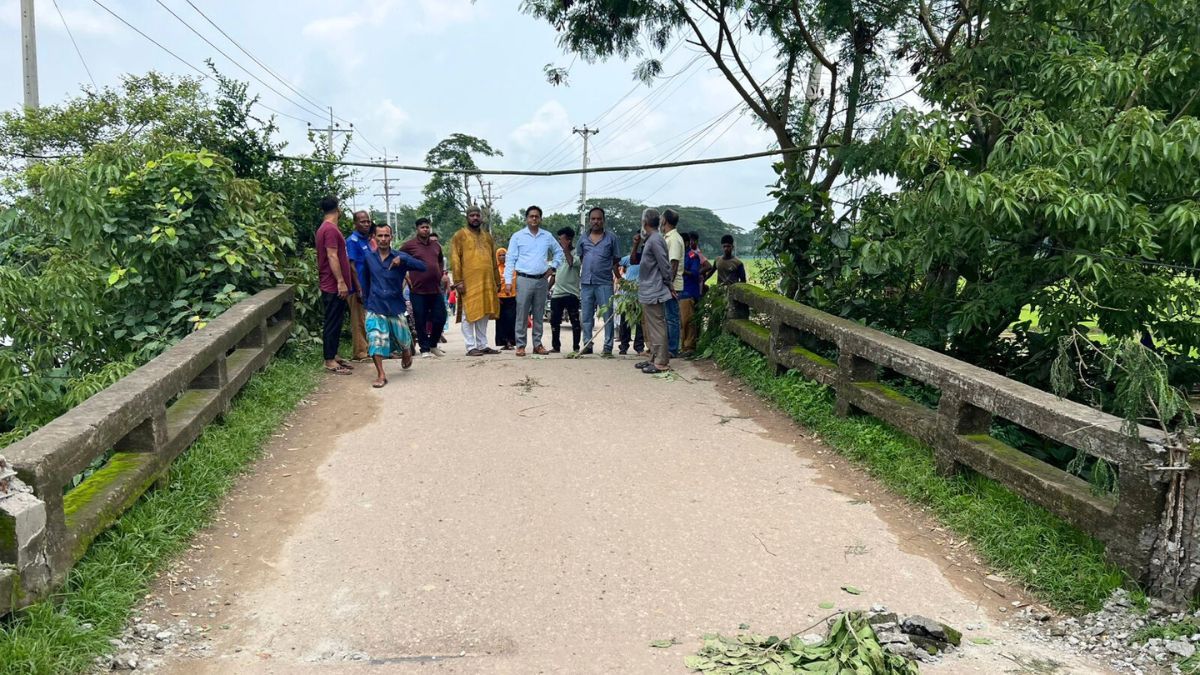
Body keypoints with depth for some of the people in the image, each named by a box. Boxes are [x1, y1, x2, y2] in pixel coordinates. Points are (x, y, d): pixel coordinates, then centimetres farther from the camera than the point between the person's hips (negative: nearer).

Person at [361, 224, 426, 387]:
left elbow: (422, 267, -17)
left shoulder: (400, 256, -3)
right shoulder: (369, 259, 4)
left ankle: (406, 354, 46)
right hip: (375, 308, 0)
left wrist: (402, 259, -28)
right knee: (375, 341, -13)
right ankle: (381, 375, -7)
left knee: (403, 339, 11)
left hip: (396, 307, 0)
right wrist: (367, 299, 17)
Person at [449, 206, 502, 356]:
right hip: (468, 282, -5)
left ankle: (482, 345, 15)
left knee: (484, 314, 8)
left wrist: (497, 281, 15)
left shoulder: (487, 236, 17)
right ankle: (471, 347, -1)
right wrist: (458, 281, -14)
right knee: (469, 314, -3)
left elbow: (494, 260, 20)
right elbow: (455, 260, -6)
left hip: (487, 282, 5)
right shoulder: (459, 235, 0)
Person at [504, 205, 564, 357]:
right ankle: (520, 345, 1)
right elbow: (510, 260, -1)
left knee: (538, 314, 9)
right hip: (524, 280, -3)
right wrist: (508, 281, -8)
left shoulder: (547, 236, 11)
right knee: (522, 314, -4)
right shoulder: (517, 236, 2)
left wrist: (553, 267, 10)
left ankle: (537, 344, 16)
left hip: (542, 280, 3)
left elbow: (559, 252, 24)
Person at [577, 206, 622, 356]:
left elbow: (616, 262, 5)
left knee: (607, 316, -3)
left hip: (604, 283, -3)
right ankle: (587, 345, 16)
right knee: (587, 317, 8)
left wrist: (619, 279, -2)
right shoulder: (583, 239, 11)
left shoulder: (611, 238, 3)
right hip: (586, 282, 3)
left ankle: (608, 346, 1)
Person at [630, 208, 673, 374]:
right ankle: (654, 358, 23)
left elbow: (665, 266, -17)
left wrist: (669, 286, -9)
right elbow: (634, 260, 20)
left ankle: (661, 363, -5)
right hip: (647, 292, 10)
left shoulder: (655, 240, -16)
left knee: (657, 327, -7)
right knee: (651, 328, 15)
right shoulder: (648, 240, 15)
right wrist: (636, 245, 5)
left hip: (653, 293, -10)